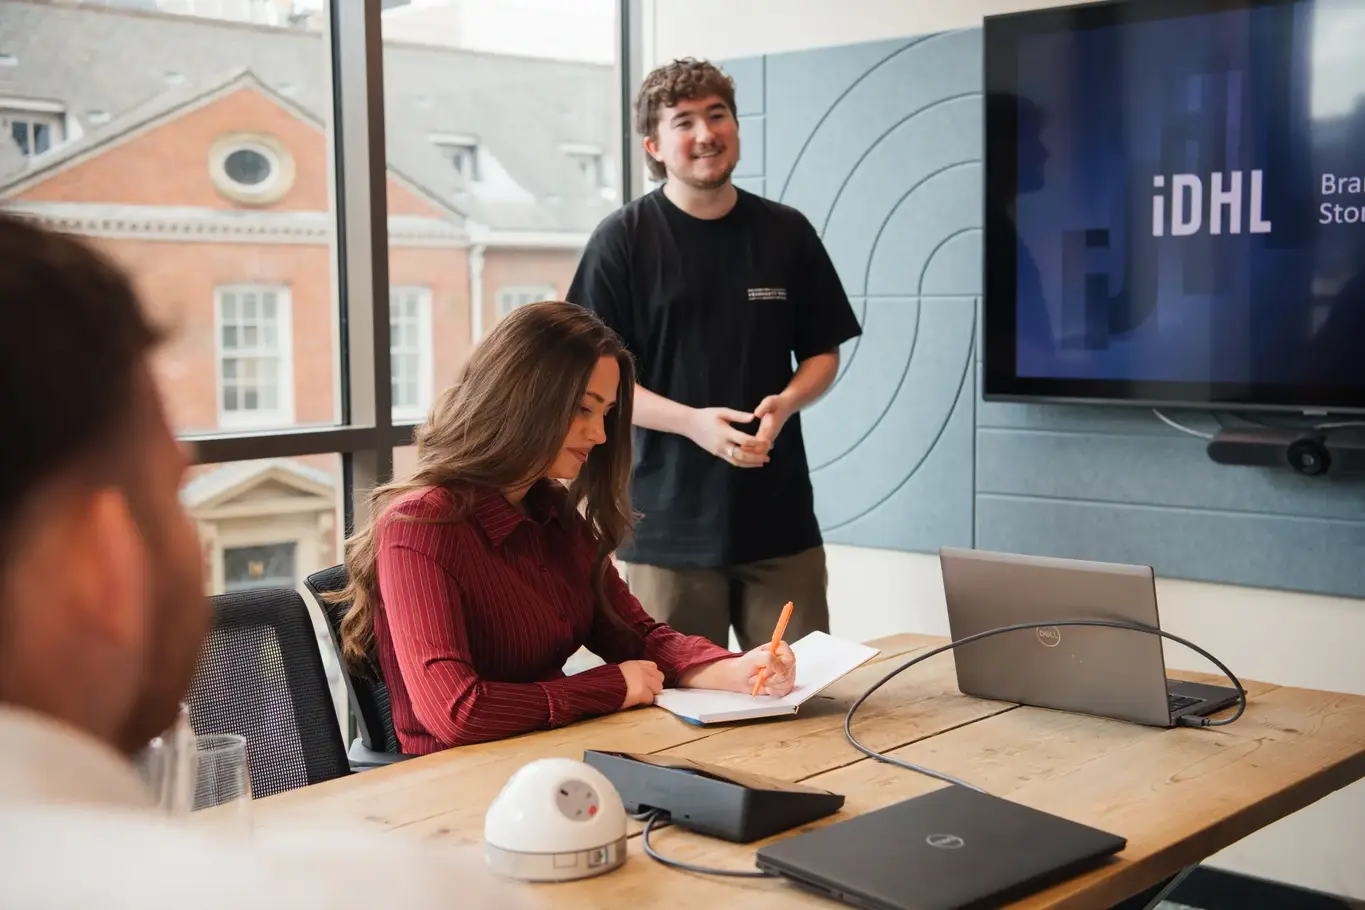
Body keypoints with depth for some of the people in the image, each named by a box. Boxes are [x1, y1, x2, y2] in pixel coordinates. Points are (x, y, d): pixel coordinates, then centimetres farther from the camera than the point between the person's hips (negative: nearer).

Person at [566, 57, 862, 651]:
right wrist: (693, 421, -18)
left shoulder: (786, 233, 8)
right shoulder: (622, 240, -1)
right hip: (669, 527, -2)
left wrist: (785, 403, -9)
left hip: (780, 519, 3)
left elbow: (822, 353, 14)